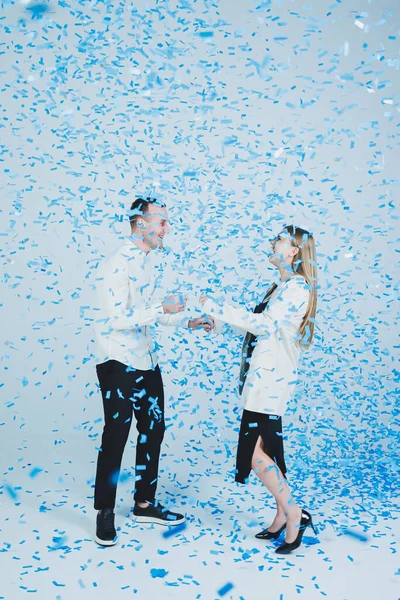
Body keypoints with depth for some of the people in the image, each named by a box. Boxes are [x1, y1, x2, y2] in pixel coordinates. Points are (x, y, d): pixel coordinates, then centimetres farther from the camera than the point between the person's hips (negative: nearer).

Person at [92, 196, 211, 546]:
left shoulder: (145, 263, 12)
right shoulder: (118, 264, -17)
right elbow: (118, 318, -24)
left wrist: (187, 322, 13)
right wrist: (163, 309, -22)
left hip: (147, 361, 9)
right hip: (119, 363, -9)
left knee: (153, 431, 14)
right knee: (115, 437, -1)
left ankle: (145, 504, 29)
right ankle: (105, 513, 15)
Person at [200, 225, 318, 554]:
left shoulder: (297, 287, -13)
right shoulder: (282, 286, 18)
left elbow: (264, 324, -24)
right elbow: (259, 325, 22)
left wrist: (214, 306, -22)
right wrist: (216, 323, 16)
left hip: (270, 378, -10)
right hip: (262, 377, 10)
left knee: (254, 452, -9)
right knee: (266, 448, 12)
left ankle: (293, 512, 5)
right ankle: (284, 515, 22)